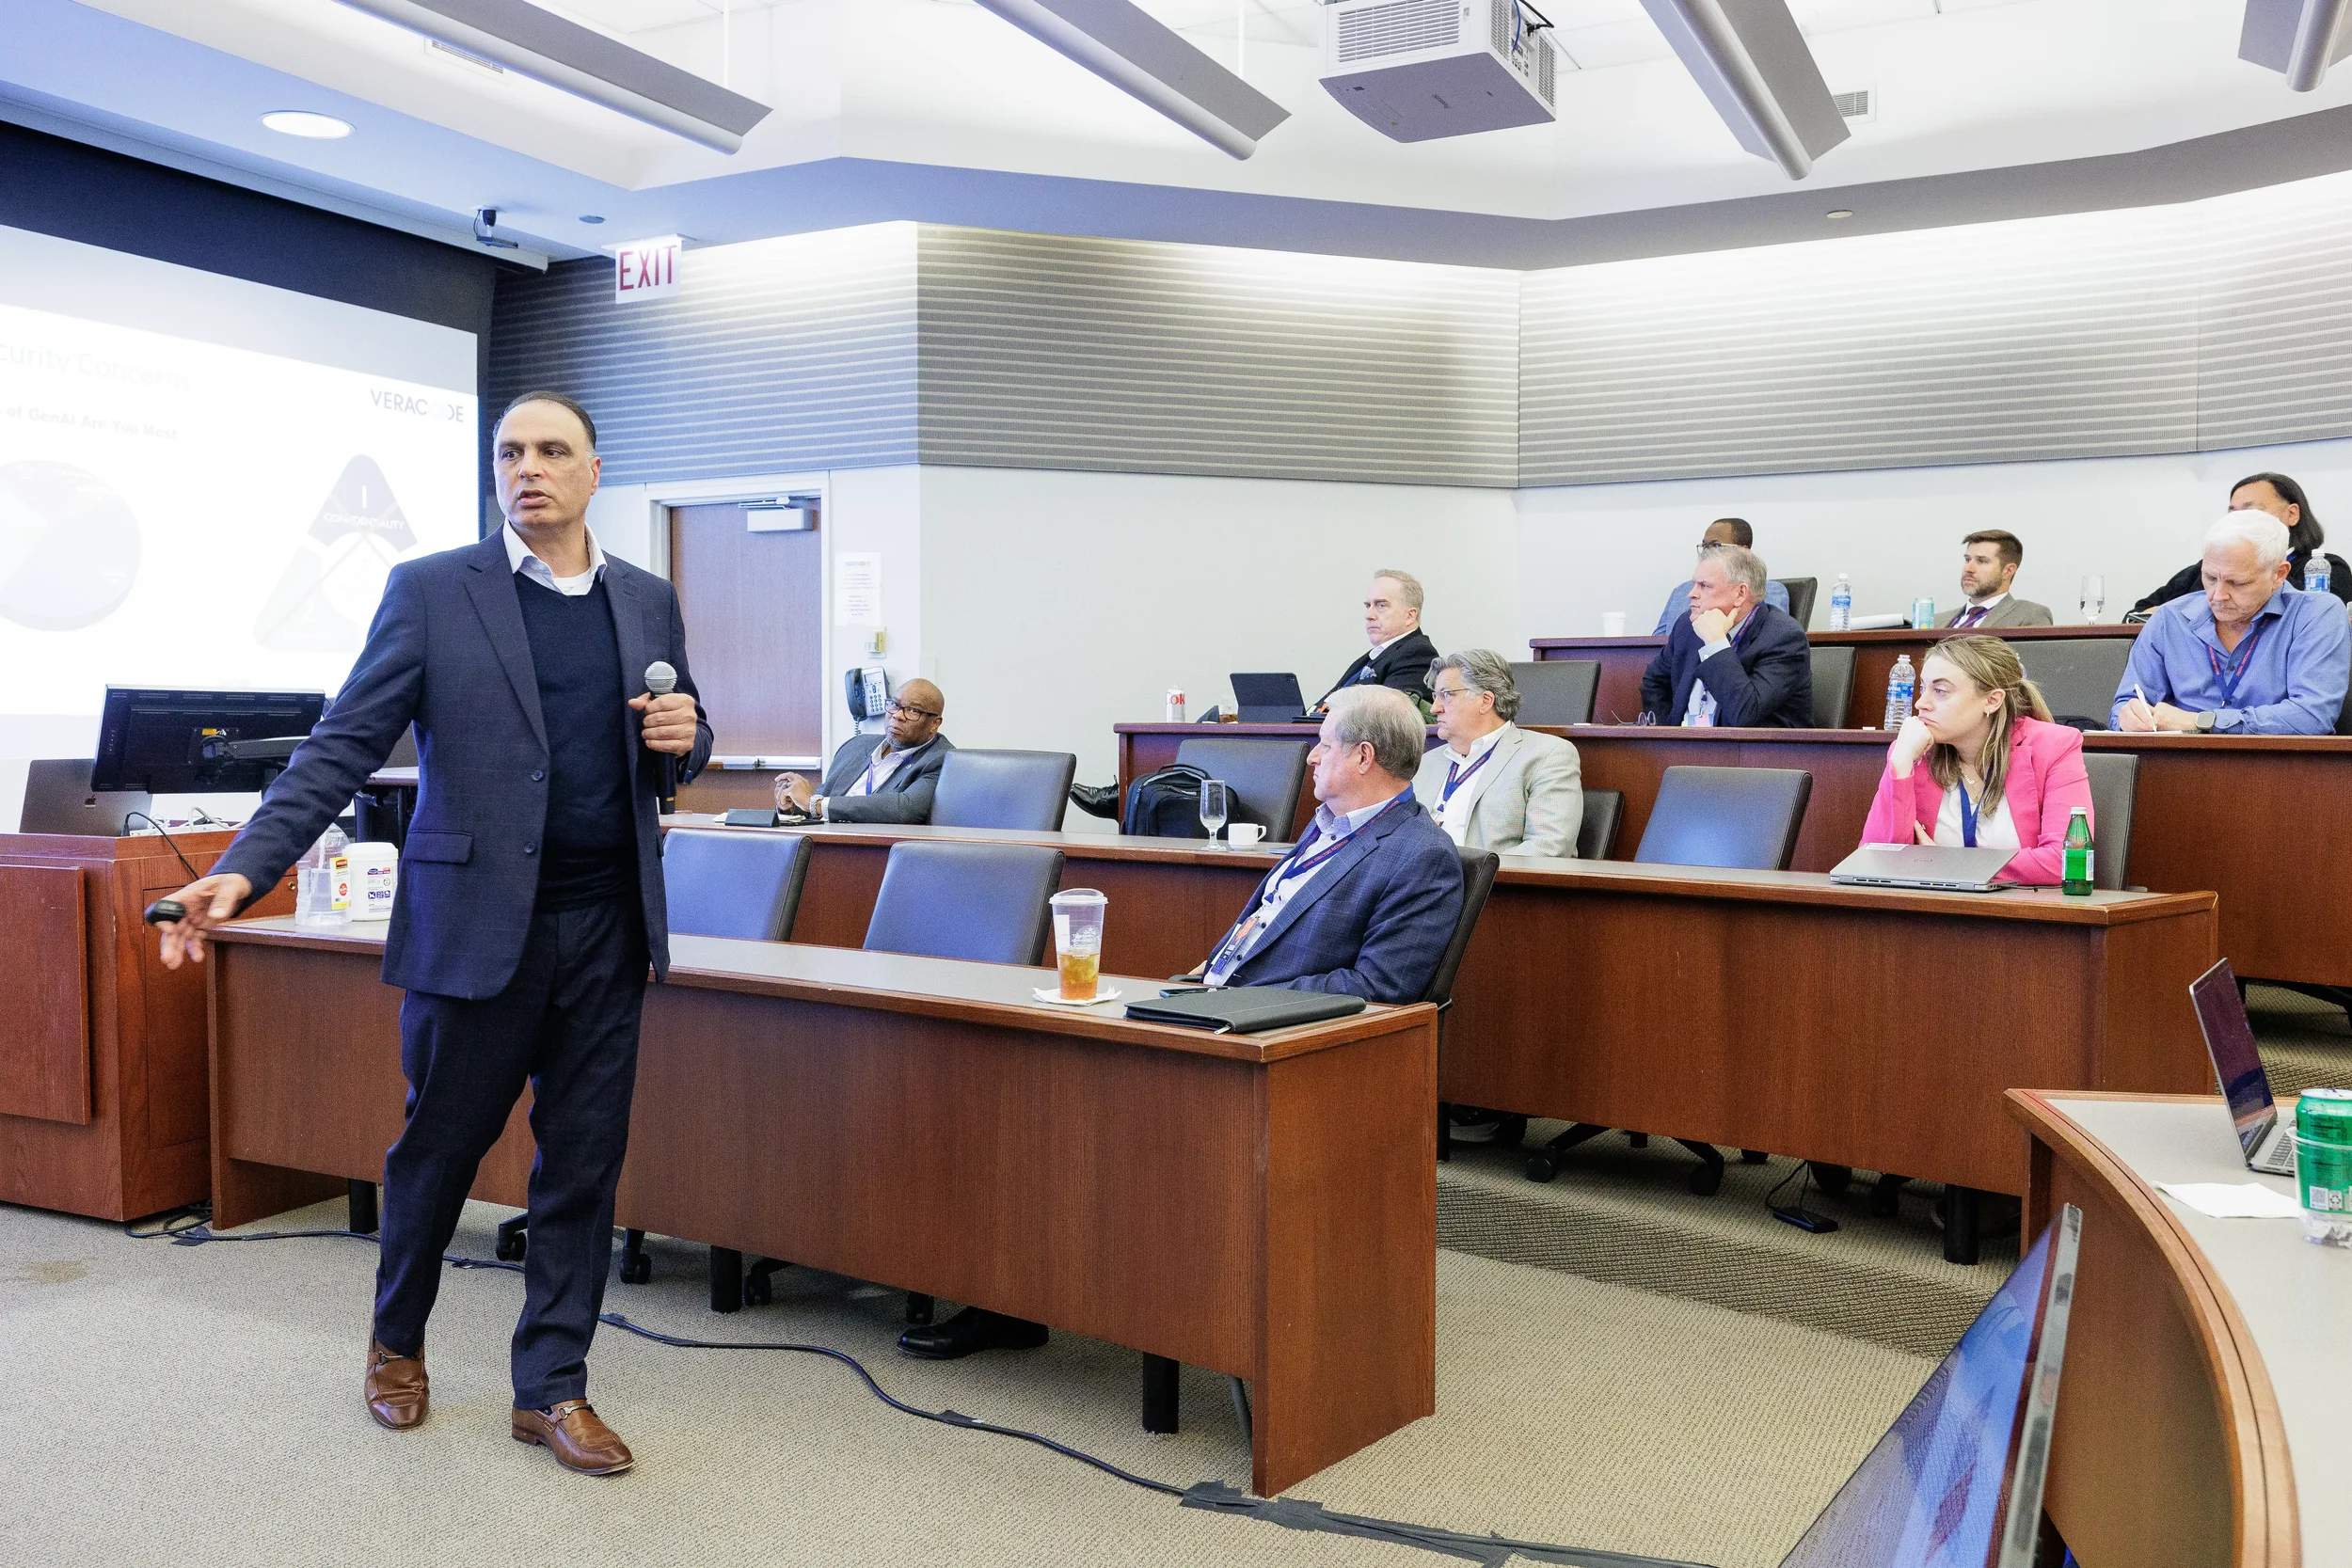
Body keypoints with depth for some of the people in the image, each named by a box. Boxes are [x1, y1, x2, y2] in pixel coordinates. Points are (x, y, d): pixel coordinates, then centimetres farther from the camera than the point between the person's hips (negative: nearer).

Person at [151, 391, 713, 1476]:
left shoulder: (649, 602, 9)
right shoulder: (431, 592, -2)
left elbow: (679, 747, 19)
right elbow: (345, 745, -7)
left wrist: (684, 735, -5)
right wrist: (246, 868, -19)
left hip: (606, 926, 3)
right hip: (475, 920, -3)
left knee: (583, 1160, 6)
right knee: (440, 1145, 12)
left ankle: (551, 1387, 20)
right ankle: (396, 1342, 38)